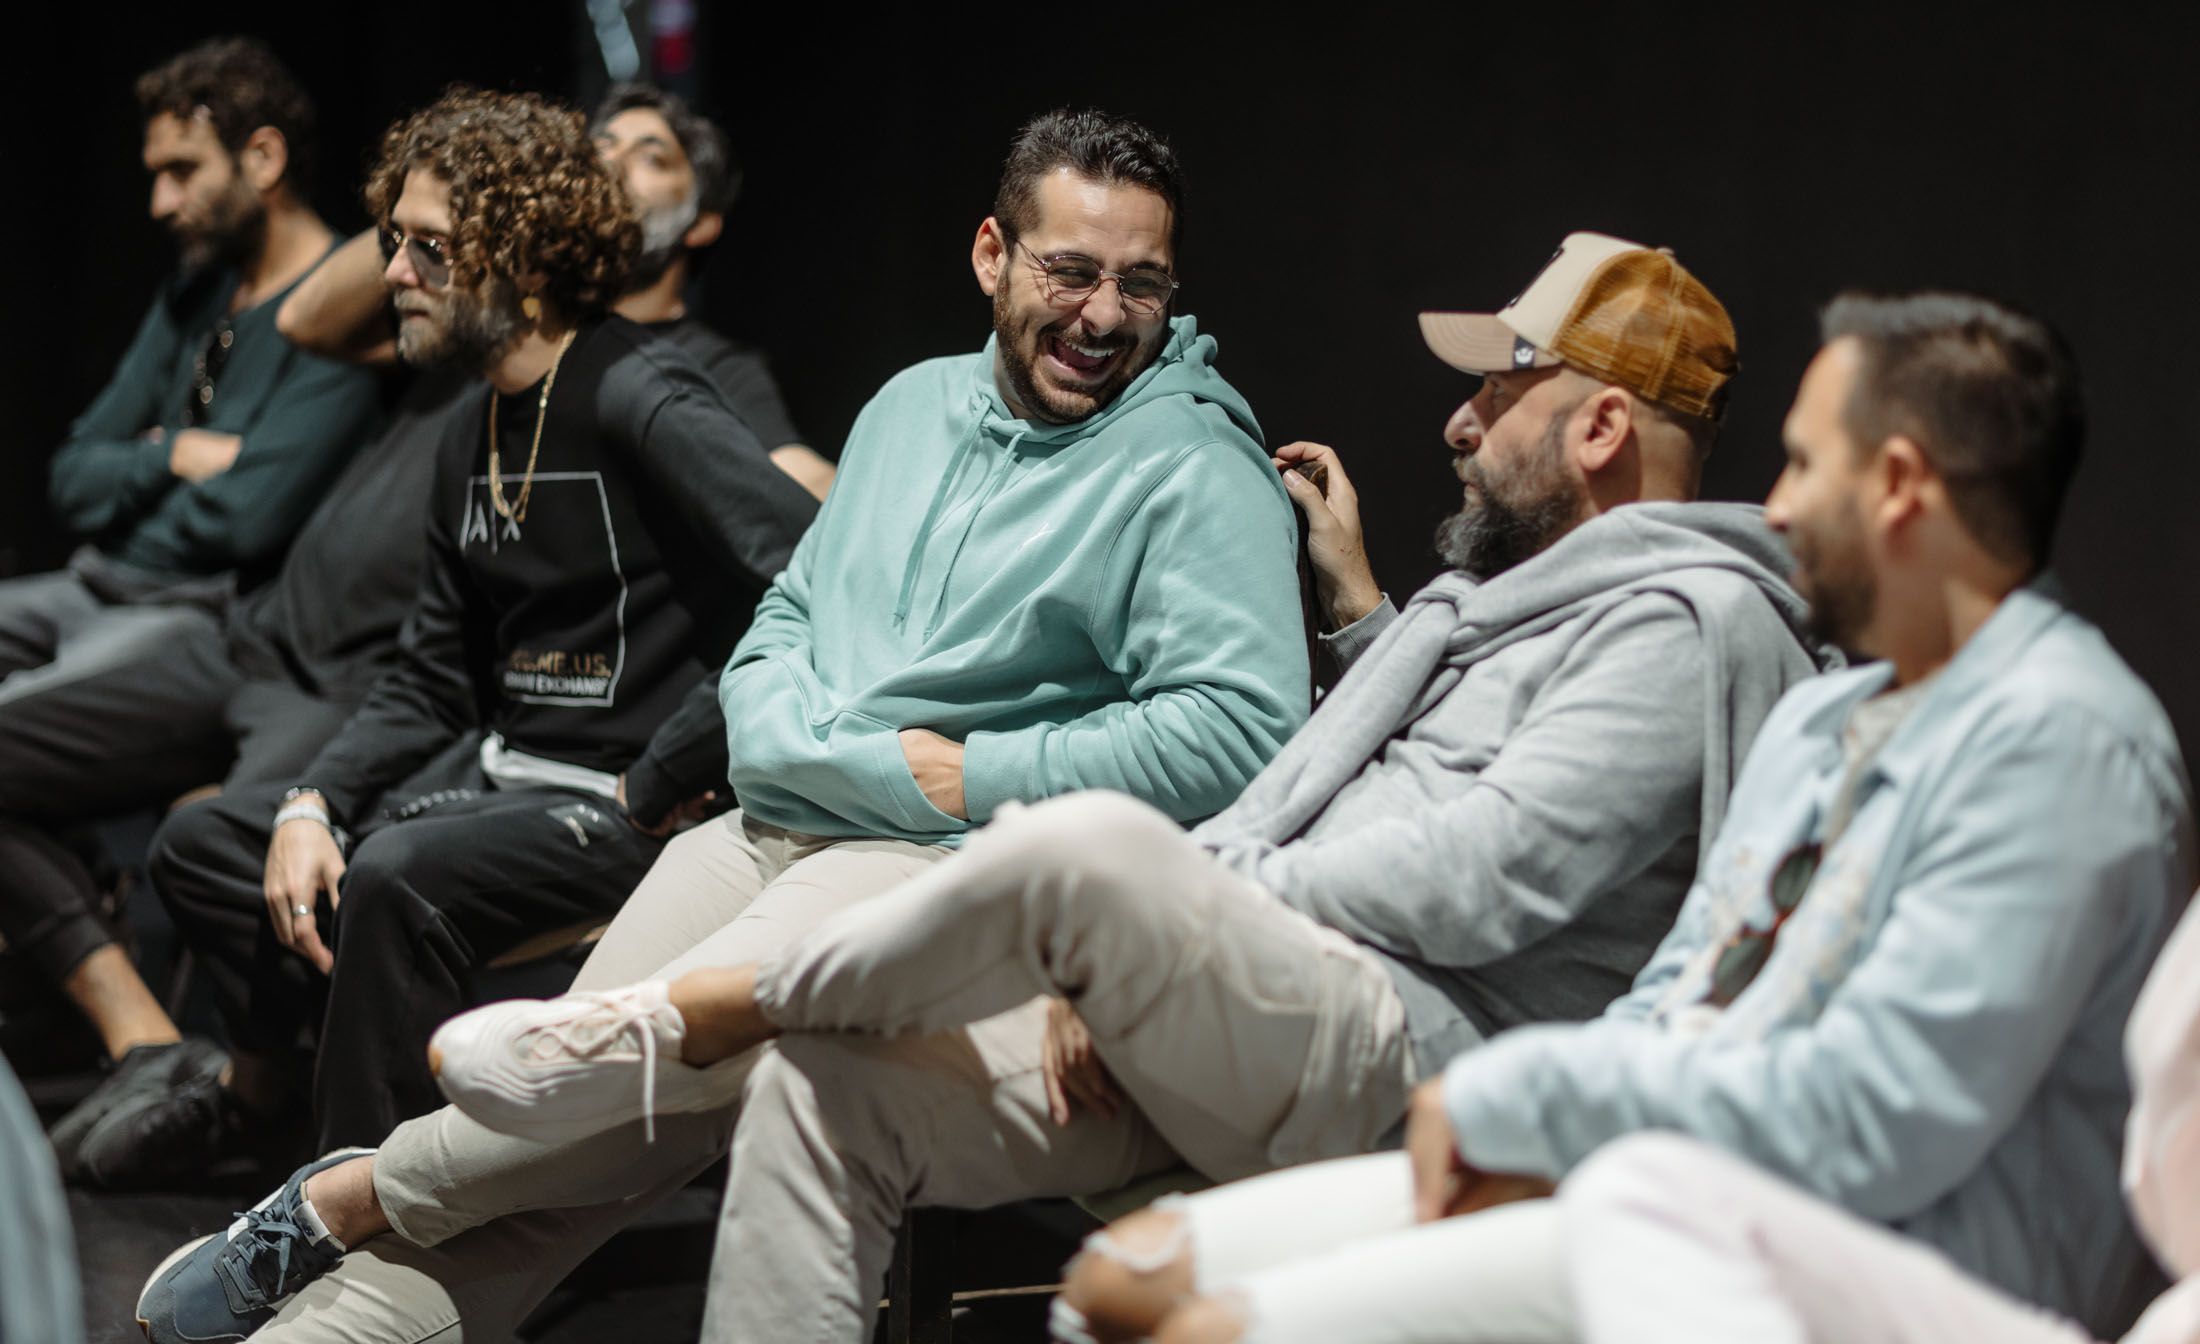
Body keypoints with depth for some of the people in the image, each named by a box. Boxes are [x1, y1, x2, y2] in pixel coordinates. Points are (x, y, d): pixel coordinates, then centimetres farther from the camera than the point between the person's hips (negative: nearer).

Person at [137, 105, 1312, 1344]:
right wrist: (794, 742, -1)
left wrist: (975, 775, -14)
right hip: (774, 829, 6)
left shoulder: (1199, 473, -4)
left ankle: (350, 1197, -12)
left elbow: (1242, 724, -17)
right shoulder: (914, 408, 19)